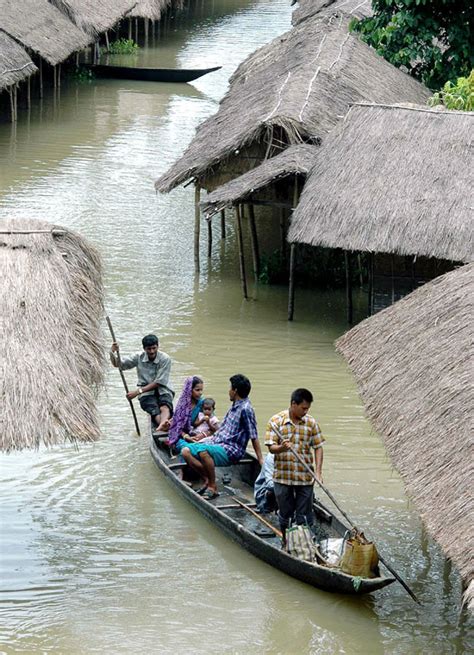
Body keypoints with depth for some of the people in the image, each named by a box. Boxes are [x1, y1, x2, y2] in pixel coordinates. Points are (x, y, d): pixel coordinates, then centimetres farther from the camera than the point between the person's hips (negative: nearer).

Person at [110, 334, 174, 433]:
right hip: (146, 393, 1)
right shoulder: (139, 357, 4)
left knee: (164, 406, -37)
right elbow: (117, 364, 9)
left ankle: (161, 425, -70)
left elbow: (158, 383, -11)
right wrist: (113, 353, -15)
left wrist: (138, 392, -16)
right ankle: (164, 426, -64)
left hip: (163, 390, -1)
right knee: (154, 410, -32)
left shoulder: (165, 359, -8)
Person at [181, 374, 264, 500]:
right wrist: (209, 439, 24)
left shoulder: (245, 409, -14)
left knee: (203, 451, -37)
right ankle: (208, 480, -2)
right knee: (186, 451, -5)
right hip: (217, 443, 9)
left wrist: (260, 459, -16)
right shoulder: (235, 405, 15)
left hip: (232, 450, -9)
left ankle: (212, 487, -23)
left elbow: (254, 436, -15)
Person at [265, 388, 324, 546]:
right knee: (285, 514, 10)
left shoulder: (311, 423, 1)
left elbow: (318, 447, 2)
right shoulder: (276, 421, -5)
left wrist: (318, 471, -9)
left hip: (305, 478, 1)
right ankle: (286, 543, 24)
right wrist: (281, 448, -31)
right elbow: (271, 447, -8)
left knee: (304, 515, 4)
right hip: (283, 477, -1)